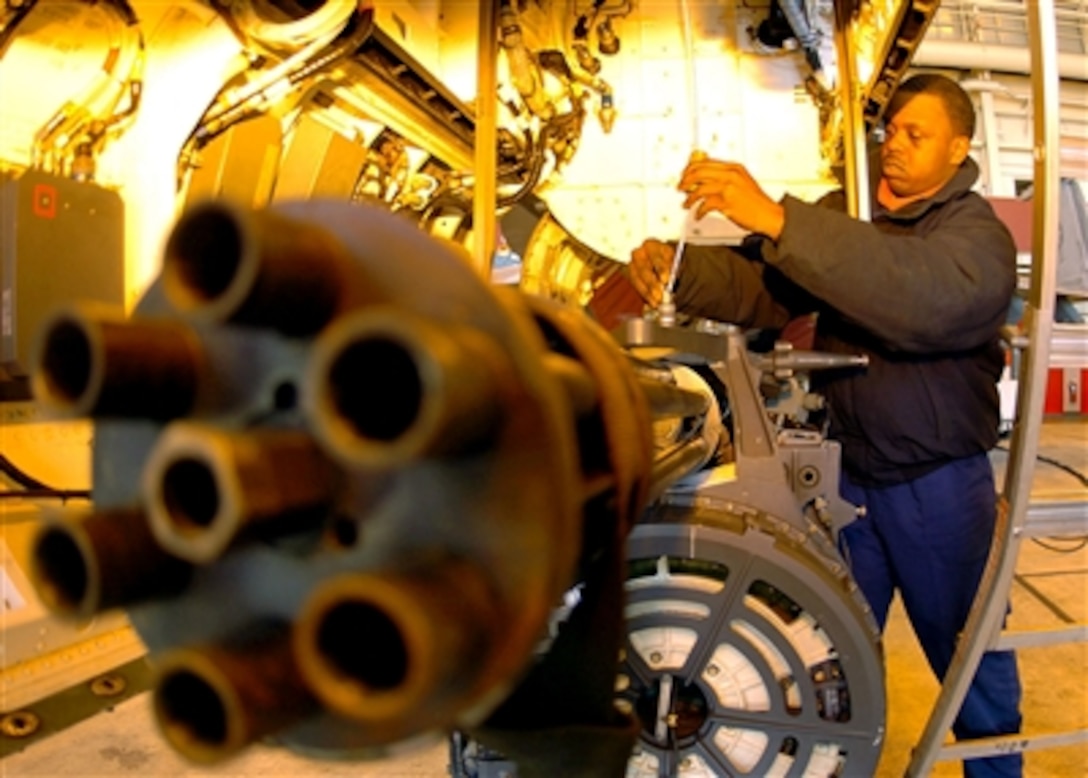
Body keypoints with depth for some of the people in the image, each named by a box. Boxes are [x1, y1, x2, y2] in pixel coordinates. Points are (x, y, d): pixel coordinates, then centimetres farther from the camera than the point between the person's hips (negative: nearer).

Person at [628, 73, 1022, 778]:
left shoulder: (979, 236, -11)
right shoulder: (846, 216, 7)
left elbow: (926, 295, -34)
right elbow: (760, 285, -5)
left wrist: (779, 221, -42)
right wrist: (678, 270, -26)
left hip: (940, 486, -4)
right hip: (850, 474, 4)